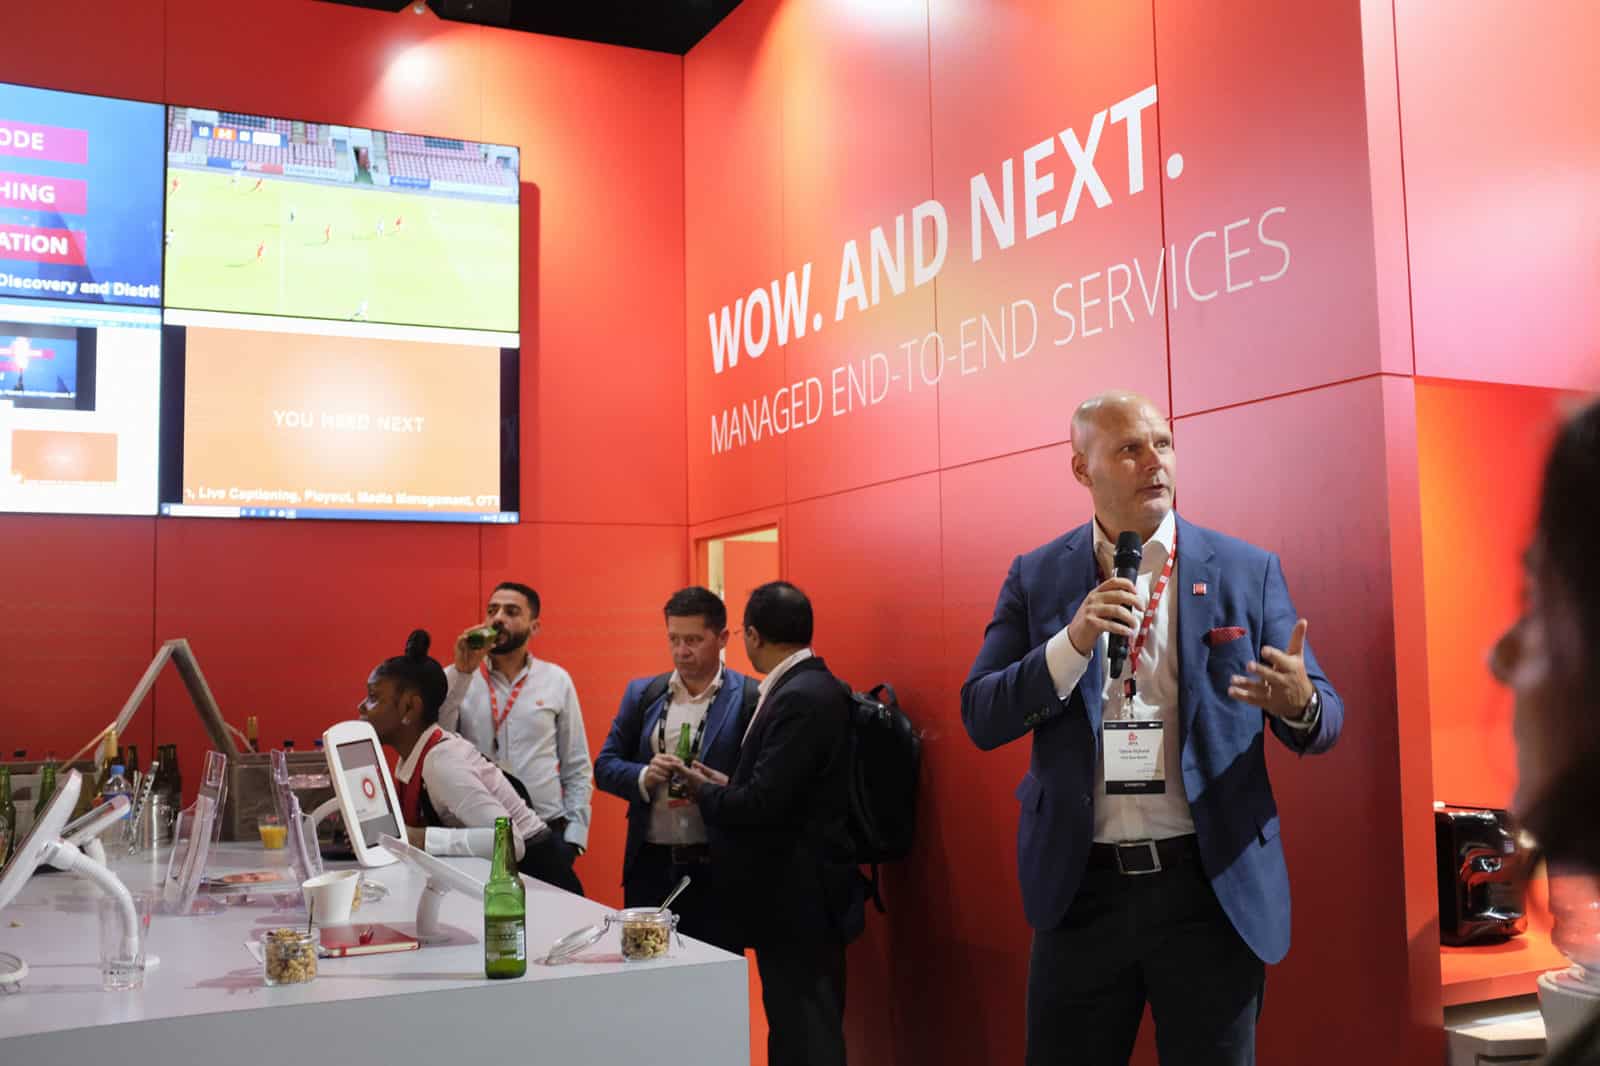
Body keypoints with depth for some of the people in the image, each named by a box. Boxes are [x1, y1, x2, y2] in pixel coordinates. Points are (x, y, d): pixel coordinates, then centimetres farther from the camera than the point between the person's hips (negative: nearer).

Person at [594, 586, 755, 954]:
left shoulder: (751, 699, -4)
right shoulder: (642, 694, 9)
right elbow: (605, 766, 9)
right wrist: (644, 776, -10)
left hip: (717, 869, -3)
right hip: (650, 866, 4)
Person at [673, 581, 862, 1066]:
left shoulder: (799, 698, -20)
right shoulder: (814, 688, 9)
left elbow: (761, 805, -23)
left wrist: (702, 790, -6)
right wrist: (729, 786, 7)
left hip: (797, 901, -10)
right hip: (801, 897, 10)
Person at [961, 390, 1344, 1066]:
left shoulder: (1247, 571, 2)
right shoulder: (1035, 578, 3)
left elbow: (1322, 719, 4)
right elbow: (980, 718, -3)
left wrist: (1300, 703, -21)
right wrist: (1073, 642, -18)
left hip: (1213, 884, 0)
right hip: (1081, 886, 1)